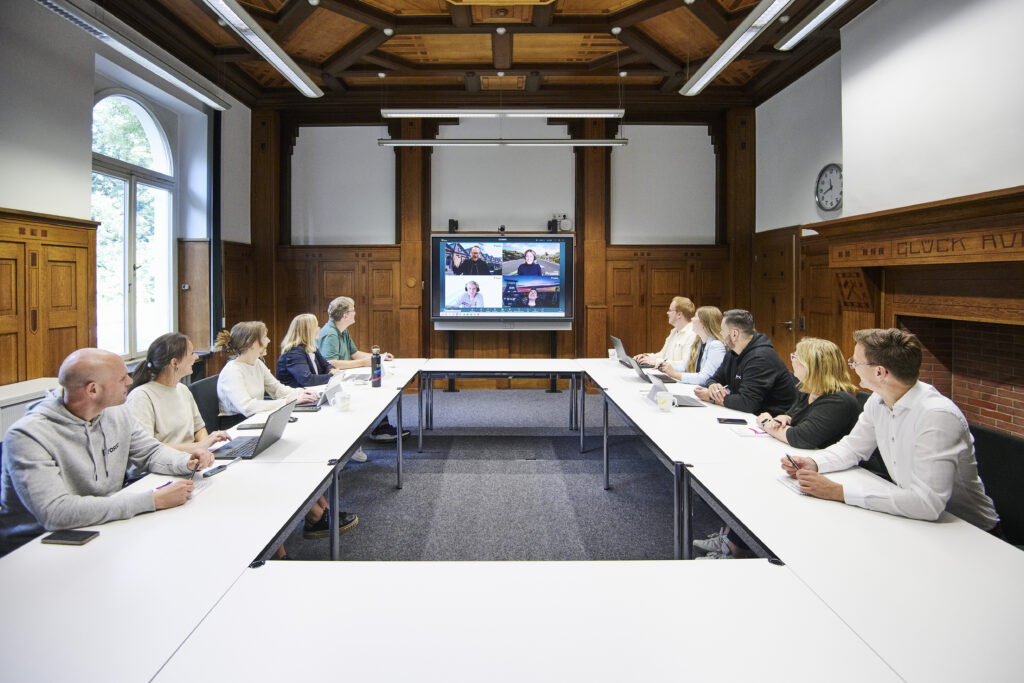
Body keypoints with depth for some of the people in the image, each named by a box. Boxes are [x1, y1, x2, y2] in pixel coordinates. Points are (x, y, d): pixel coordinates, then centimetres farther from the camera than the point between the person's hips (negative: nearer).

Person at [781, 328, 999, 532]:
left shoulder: (937, 416, -29)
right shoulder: (878, 401, -4)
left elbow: (927, 503, -35)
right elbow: (853, 447, 12)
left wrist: (838, 491, -33)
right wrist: (813, 463, -9)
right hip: (910, 517, 6)